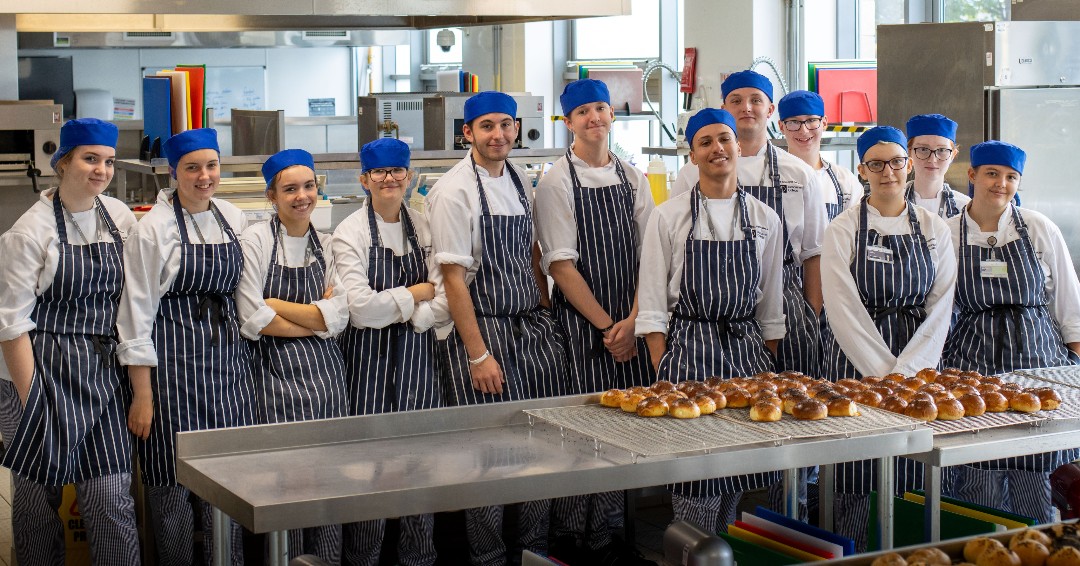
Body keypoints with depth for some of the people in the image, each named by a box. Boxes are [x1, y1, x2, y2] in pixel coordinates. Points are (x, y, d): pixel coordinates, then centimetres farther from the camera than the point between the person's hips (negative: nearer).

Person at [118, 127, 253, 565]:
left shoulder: (233, 219, 8)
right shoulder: (154, 229, -8)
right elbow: (137, 315, -9)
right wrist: (142, 395, -12)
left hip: (227, 357, 5)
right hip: (173, 361, -5)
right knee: (174, 480, -1)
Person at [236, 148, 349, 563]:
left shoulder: (328, 245, 10)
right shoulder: (256, 240, -4)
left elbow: (338, 319, -2)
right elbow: (253, 320, -12)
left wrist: (275, 303, -8)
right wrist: (316, 320, -7)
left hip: (325, 373, 4)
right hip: (274, 372, -4)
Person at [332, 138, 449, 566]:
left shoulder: (425, 230, 7)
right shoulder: (350, 234, -4)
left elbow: (443, 305, 1)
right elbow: (361, 308, -15)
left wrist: (397, 310, -12)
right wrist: (415, 294, -6)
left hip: (417, 359, 4)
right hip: (368, 360, -3)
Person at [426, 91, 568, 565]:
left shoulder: (518, 180, 10)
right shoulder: (454, 191, -12)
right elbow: (454, 277, -14)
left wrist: (546, 311, 11)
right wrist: (479, 354, -16)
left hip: (531, 329, 6)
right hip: (481, 329, -6)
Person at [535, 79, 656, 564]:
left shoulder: (632, 179, 9)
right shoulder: (557, 183, -4)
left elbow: (648, 255, 6)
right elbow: (561, 266, -9)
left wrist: (632, 322, -6)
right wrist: (606, 326, -11)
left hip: (629, 325, 4)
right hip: (579, 323, -4)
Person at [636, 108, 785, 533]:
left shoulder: (765, 220, 8)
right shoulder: (668, 217, -1)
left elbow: (771, 305, 12)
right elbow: (652, 305, -2)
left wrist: (769, 368, 8)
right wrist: (663, 374, -9)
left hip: (747, 350, 3)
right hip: (688, 350, -3)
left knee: (736, 472, 5)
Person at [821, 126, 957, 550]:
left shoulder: (934, 230, 9)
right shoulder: (843, 230, 0)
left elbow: (940, 309, 3)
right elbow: (844, 312, -6)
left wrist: (905, 372, -9)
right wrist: (883, 373, -13)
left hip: (919, 367, 3)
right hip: (857, 364, -2)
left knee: (914, 481, 1)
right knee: (858, 483, -4)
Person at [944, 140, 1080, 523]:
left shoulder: (1039, 229, 3)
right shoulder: (947, 234, 3)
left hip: (1038, 357, 0)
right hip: (973, 362, 0)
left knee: (1032, 475, -1)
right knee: (978, 483, -4)